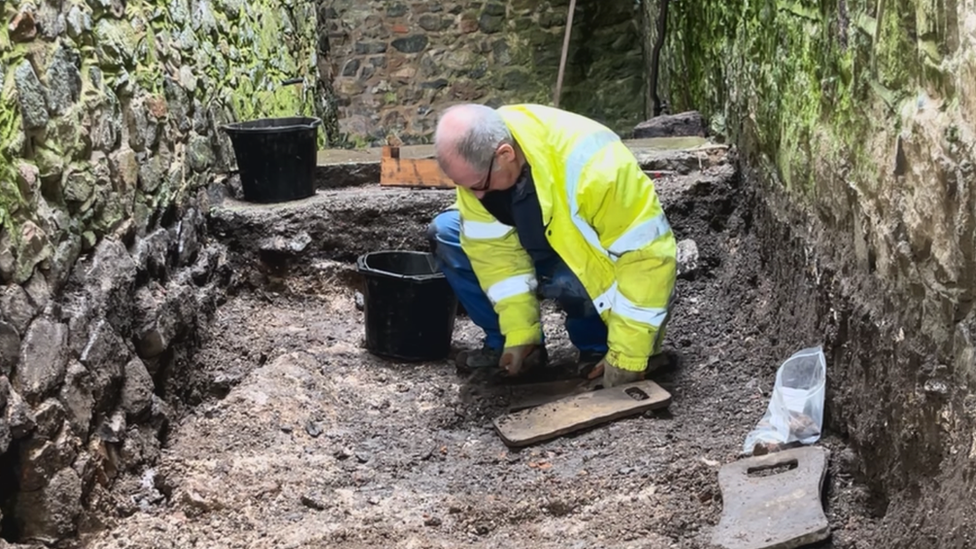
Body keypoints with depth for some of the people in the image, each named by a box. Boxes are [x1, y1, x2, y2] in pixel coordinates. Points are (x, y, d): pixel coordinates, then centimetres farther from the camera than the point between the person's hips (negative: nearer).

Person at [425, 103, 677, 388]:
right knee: (446, 232, -9)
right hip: (542, 251, 6)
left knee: (572, 281, -38)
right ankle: (504, 344, 1)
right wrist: (519, 332, -18)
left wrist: (627, 357, -33)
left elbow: (647, 255, -35)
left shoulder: (589, 164, -38)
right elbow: (496, 248, -14)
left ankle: (598, 348, -6)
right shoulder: (476, 160, -21)